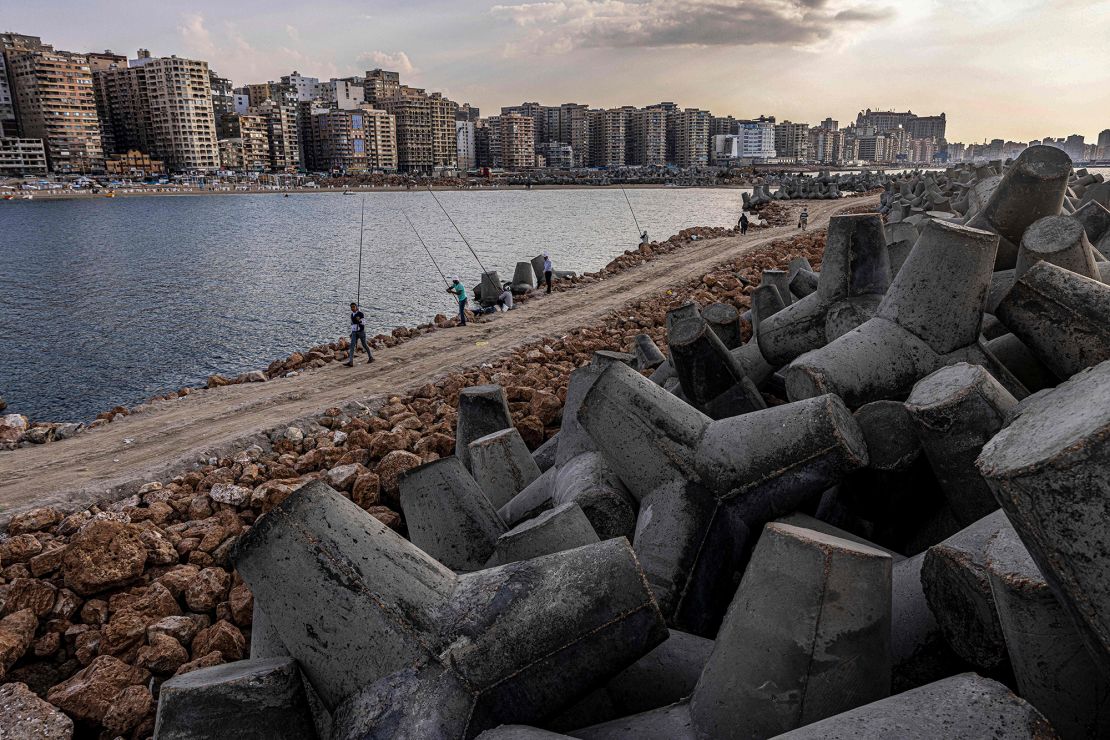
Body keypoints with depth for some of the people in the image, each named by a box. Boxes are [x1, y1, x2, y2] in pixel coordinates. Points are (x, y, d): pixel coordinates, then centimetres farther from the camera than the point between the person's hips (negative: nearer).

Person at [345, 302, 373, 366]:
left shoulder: (360, 314, -11)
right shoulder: (352, 315, 9)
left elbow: (364, 323, -13)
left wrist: (359, 320, -33)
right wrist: (351, 333, 22)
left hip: (361, 331, -5)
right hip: (354, 332, 5)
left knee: (364, 345, 7)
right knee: (352, 345, -9)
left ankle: (371, 357, 31)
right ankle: (350, 362, -16)